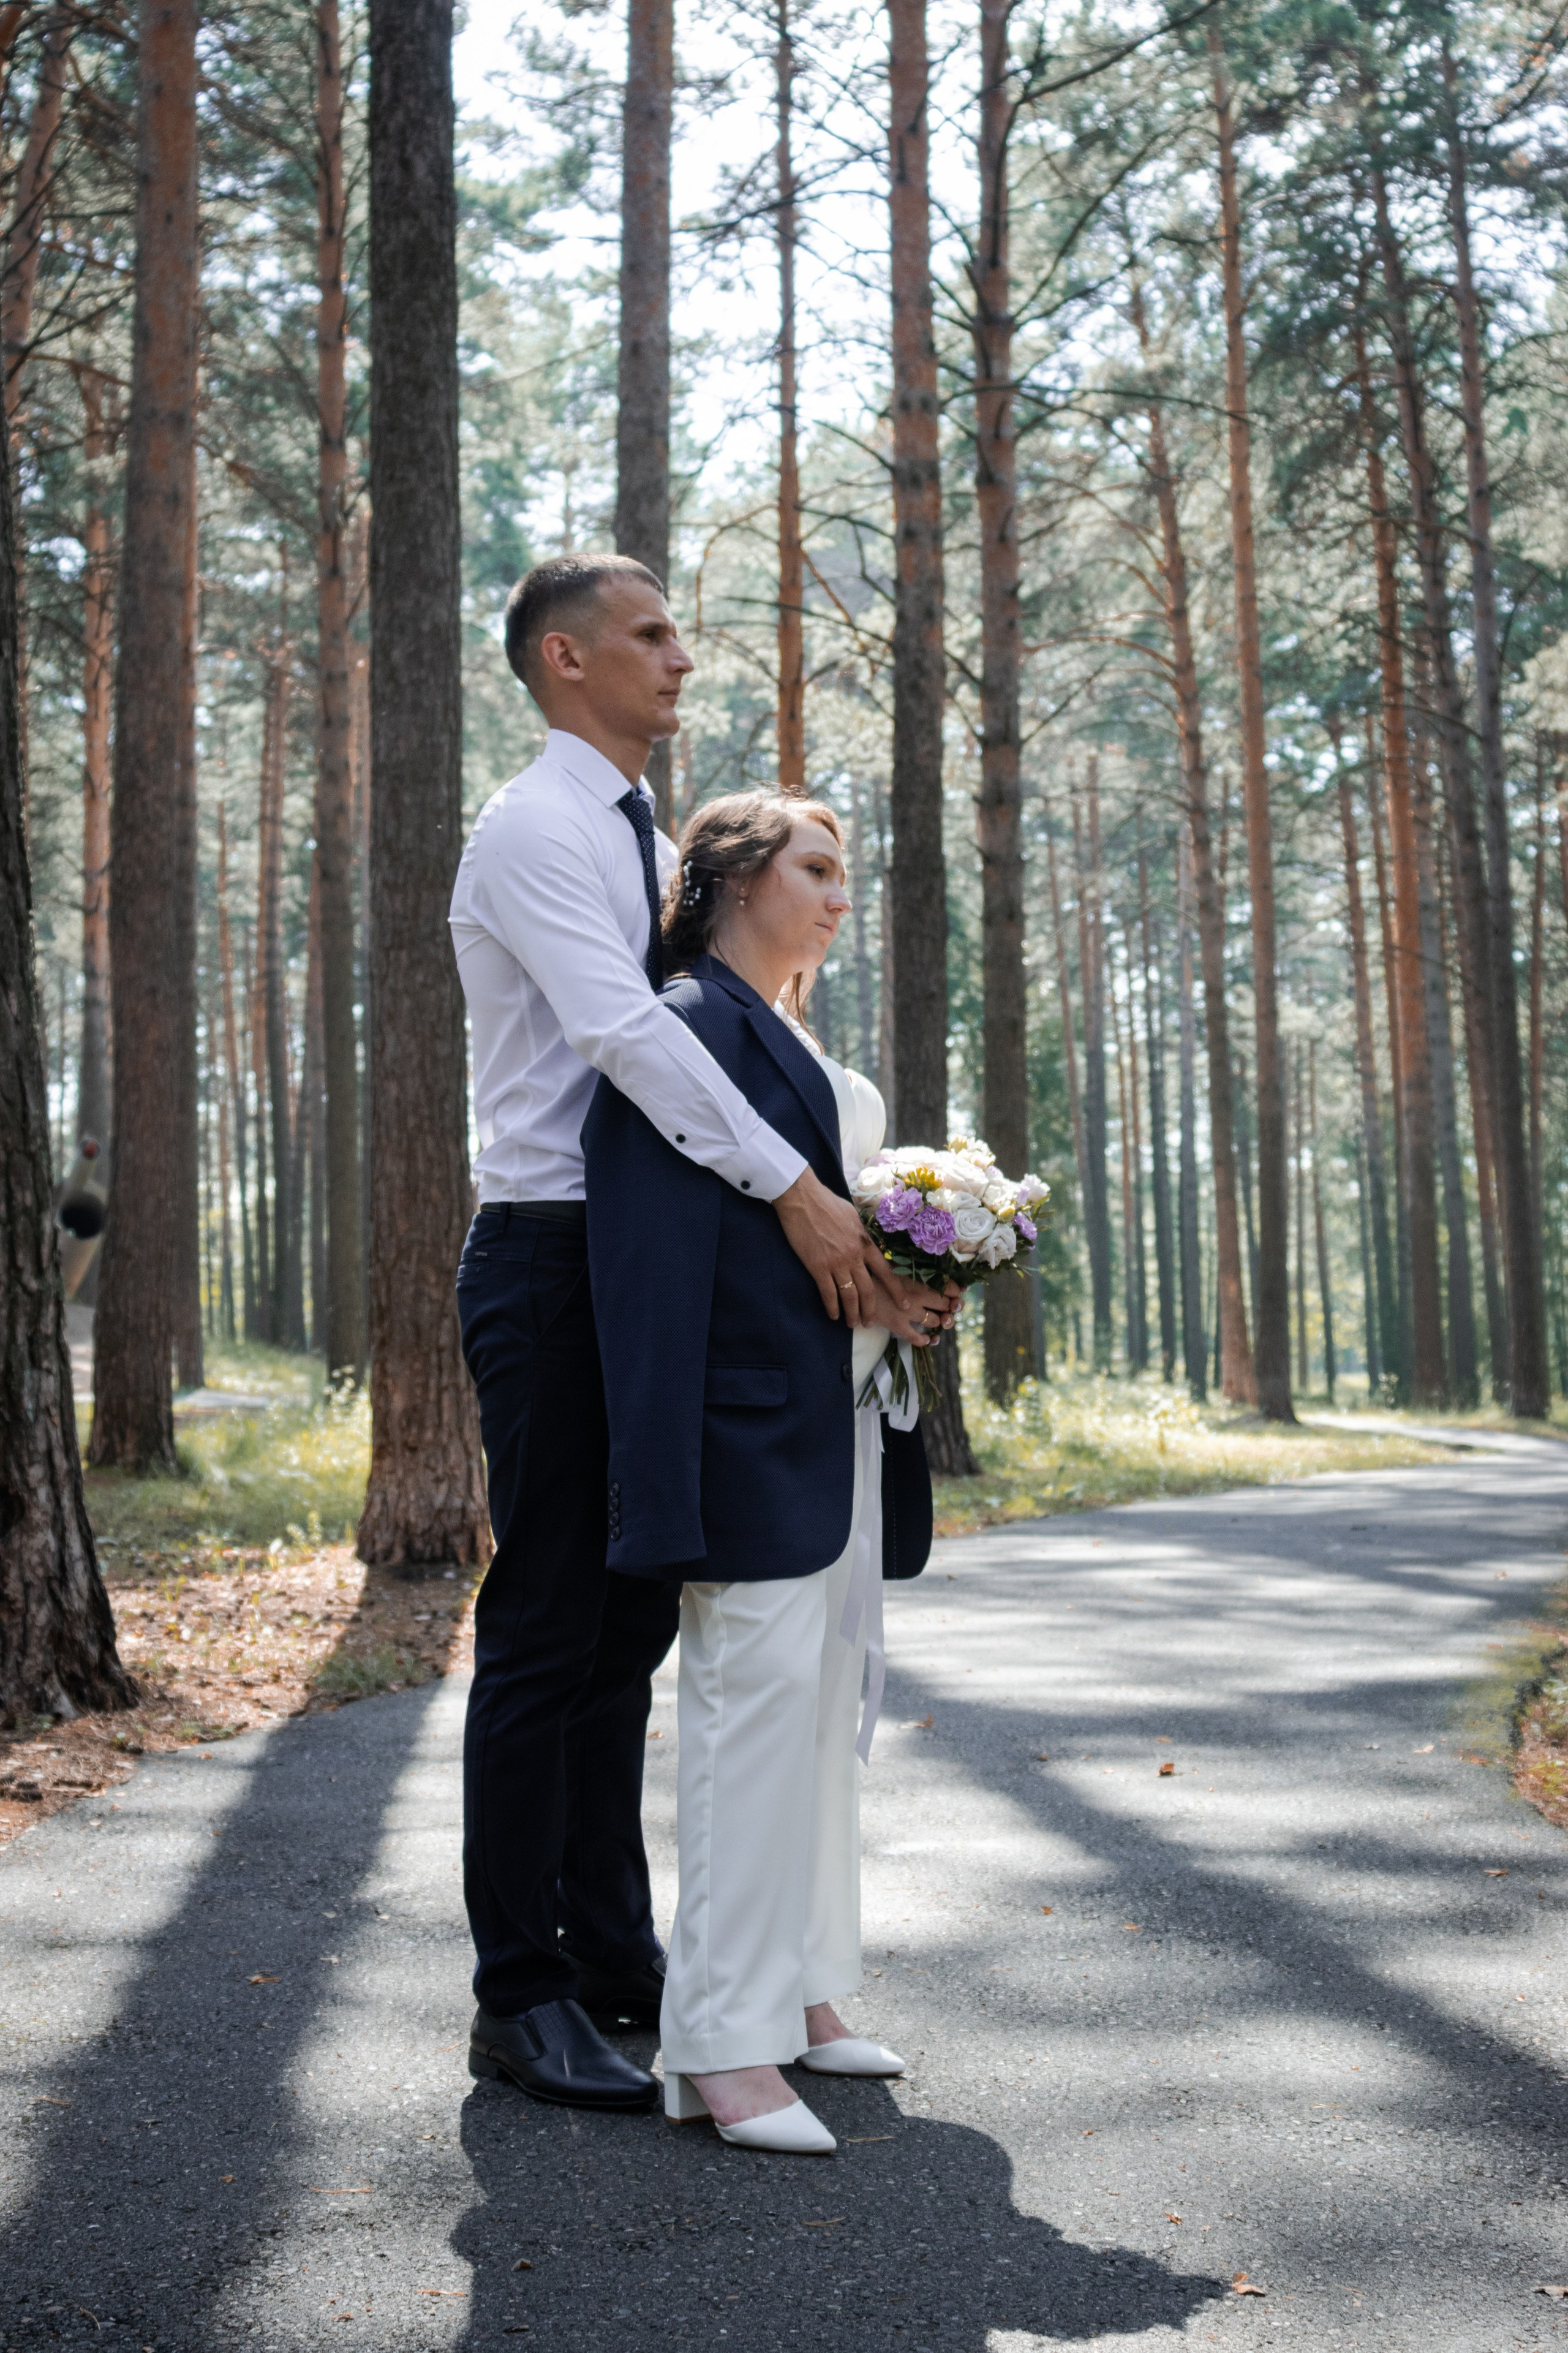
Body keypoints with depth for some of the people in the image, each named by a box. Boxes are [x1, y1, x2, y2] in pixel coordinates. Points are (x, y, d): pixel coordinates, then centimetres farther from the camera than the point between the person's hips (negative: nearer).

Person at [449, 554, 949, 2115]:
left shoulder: (651, 844, 19)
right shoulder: (534, 831, -10)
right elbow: (622, 1030, -25)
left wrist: (853, 1198, 5)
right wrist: (790, 1188, -31)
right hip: (551, 1260, -9)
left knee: (630, 1619, 12)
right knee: (546, 1625, -4)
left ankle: (611, 1955, 23)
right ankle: (519, 1995, 7)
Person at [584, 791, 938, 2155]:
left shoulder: (794, 1039, 21)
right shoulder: (689, 1026, -10)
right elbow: (659, 1249, -18)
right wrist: (846, 1279, -22)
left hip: (845, 1425, 10)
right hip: (757, 1426, -10)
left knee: (830, 1700, 13)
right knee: (759, 1690, -11)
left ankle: (802, 1991, 23)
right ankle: (723, 2043, -5)